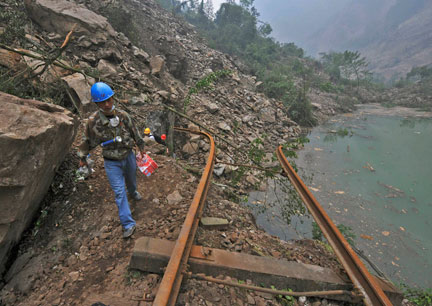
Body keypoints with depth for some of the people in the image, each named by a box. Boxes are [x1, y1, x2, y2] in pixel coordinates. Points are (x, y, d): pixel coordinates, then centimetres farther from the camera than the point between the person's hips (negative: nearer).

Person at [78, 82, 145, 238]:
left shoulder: (122, 115, -13)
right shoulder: (93, 121, -21)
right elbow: (88, 141, -5)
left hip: (128, 156, 3)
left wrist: (141, 146, 15)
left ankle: (133, 192, 64)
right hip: (112, 162, -3)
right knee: (119, 192, -2)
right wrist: (82, 158, 7)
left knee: (131, 178, 28)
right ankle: (128, 224, 8)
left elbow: (134, 132, 3)